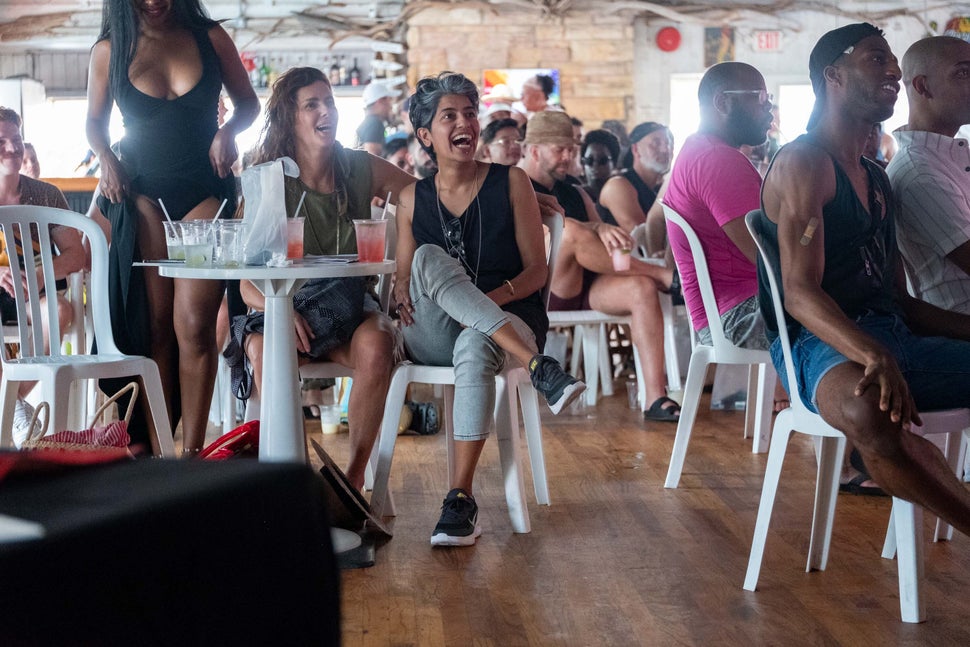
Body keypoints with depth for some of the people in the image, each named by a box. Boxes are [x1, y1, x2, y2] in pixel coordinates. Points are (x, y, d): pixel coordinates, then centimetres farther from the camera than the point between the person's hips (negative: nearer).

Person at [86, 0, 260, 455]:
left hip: (205, 190, 0)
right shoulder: (110, 50, 5)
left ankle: (191, 451, -6)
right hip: (141, 191, 1)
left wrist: (228, 131, -5)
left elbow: (248, 102, 15)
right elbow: (95, 120, 17)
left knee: (195, 324, -11)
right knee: (153, 324, -4)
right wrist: (107, 160, -2)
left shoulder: (210, 37, 4)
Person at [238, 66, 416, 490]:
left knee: (375, 344, -34)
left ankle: (356, 474, -23)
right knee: (264, 348, -35)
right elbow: (247, 283, -5)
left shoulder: (363, 170, 4)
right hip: (283, 311, -1)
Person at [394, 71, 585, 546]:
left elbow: (537, 269, 1)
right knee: (429, 258, -29)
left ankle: (461, 499, -35)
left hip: (508, 324, -2)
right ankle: (537, 367, -39)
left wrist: (495, 297, -18)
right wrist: (403, 294, -10)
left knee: (474, 347, -39)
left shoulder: (510, 182, 5)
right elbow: (402, 275, 15)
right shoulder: (413, 199, 12)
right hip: (432, 337, 2)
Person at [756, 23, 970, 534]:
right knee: (870, 413, -42)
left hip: (893, 338, 9)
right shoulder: (803, 163, -3)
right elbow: (800, 293, -16)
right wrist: (874, 356, -33)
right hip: (821, 344, -9)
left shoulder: (877, 180, 23)